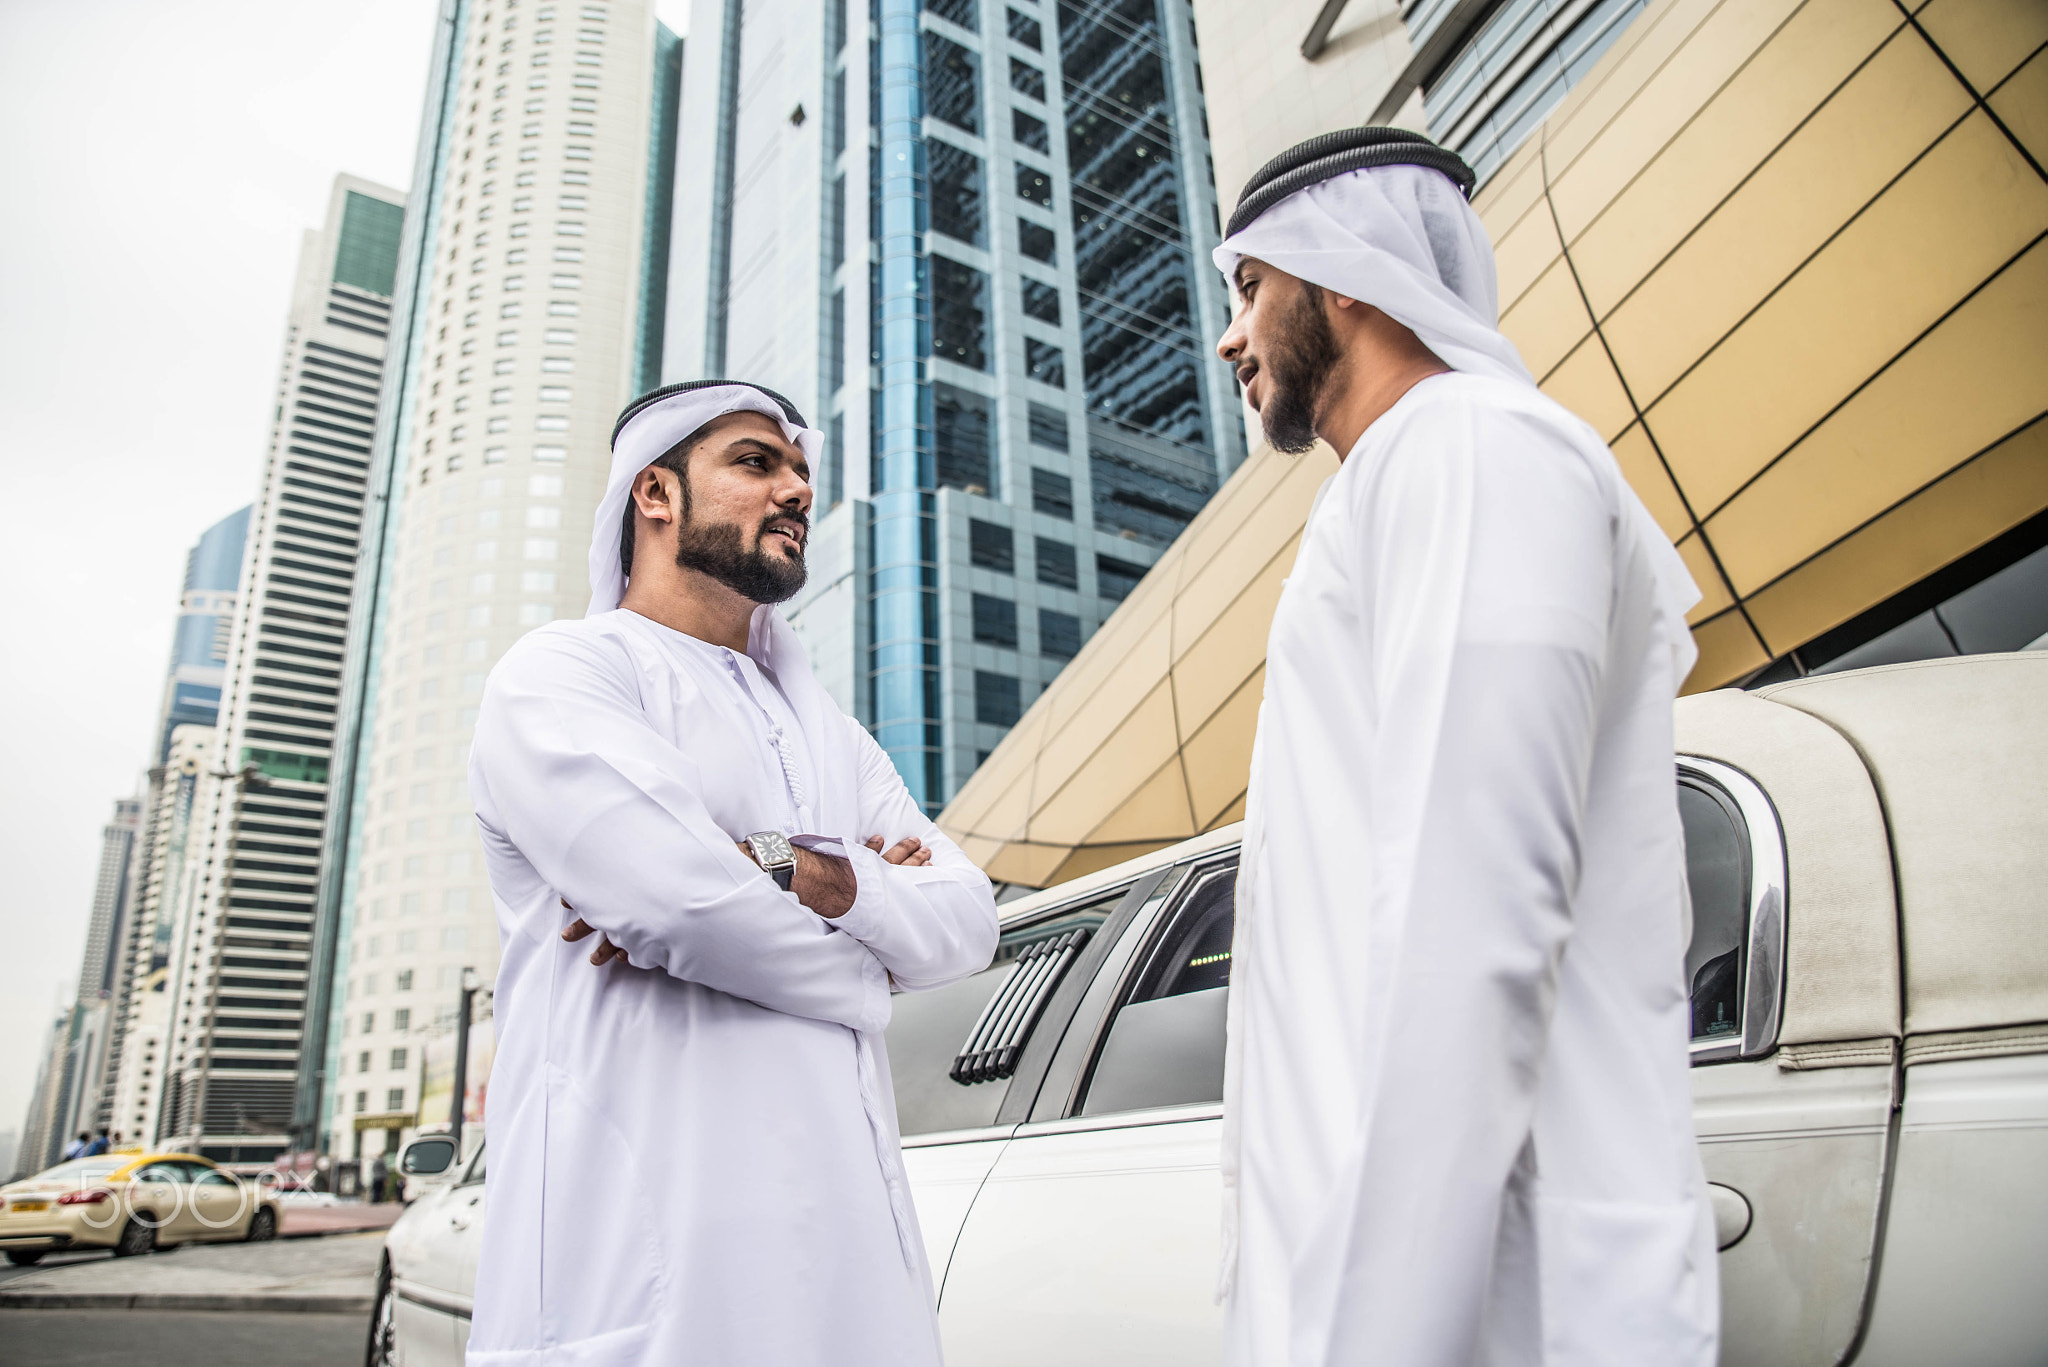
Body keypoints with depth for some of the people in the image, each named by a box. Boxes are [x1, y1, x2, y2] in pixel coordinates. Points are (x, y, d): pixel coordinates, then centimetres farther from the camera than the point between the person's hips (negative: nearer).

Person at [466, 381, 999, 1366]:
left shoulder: (827, 730, 20)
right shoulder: (558, 673, -2)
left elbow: (967, 919, 5)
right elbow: (687, 901, -20)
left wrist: (784, 867, -13)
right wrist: (862, 977, -1)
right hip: (648, 1257, -6)